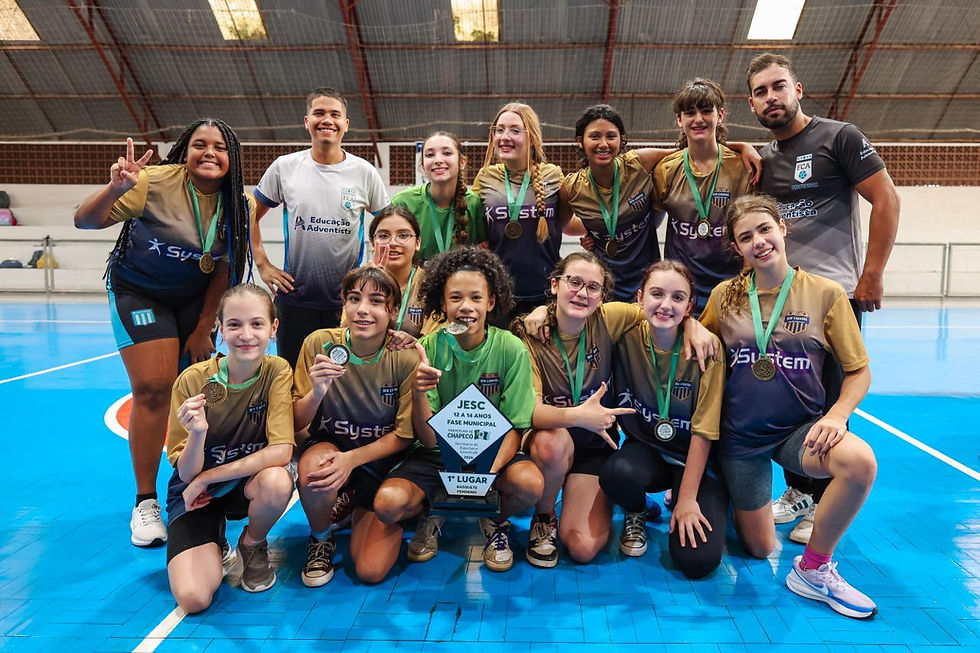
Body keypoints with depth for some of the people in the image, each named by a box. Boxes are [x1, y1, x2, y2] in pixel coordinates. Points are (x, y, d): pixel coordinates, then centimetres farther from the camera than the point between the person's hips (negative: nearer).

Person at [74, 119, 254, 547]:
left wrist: (203, 330, -4)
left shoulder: (235, 204, -10)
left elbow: (223, 270, -4)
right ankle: (145, 502, 0)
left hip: (194, 299, 4)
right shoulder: (155, 182, -22)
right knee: (153, 388, -14)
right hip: (137, 291, -3)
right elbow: (85, 221, -22)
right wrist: (115, 189, -42)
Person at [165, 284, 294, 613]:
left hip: (249, 485, 1)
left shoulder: (277, 371, -16)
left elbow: (281, 452, -24)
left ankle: (252, 544, 0)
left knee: (277, 482, -35)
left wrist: (206, 478, -21)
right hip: (196, 492, 0)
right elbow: (187, 474, -14)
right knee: (193, 598, -19)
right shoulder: (193, 380, -17)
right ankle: (213, 540, 16)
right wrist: (197, 434, -36)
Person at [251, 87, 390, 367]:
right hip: (294, 299, 1)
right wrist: (263, 265, 2)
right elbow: (250, 217, 12)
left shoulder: (364, 172, 0)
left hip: (348, 302, -1)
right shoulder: (284, 167, 2)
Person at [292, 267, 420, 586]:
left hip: (382, 460, 0)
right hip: (328, 445, 1)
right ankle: (321, 539, -1)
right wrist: (317, 391, -31)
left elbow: (404, 435, -10)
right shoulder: (319, 343, -15)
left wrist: (352, 459, -25)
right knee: (313, 470, -36)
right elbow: (296, 422, -9)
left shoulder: (406, 358, -18)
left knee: (371, 571, -10)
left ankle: (363, 510, 24)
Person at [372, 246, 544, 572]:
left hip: (493, 452, 0)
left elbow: (513, 429, -8)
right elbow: (428, 438, -13)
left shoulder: (511, 350, -12)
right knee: (388, 503, -25)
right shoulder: (429, 348, -11)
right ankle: (431, 514, 12)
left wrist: (488, 472, -28)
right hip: (438, 453, 1)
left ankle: (496, 520, 6)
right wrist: (418, 392, -33)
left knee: (530, 483, -31)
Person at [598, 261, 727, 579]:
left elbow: (703, 431, -15)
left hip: (694, 457, 0)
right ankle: (635, 514, 4)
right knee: (616, 473, -35)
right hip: (645, 449, 1)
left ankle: (677, 499, 18)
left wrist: (687, 499, -14)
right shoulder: (627, 335, -13)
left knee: (697, 560, -17)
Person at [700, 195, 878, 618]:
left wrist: (837, 414, -18)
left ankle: (813, 569, -11)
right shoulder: (725, 295, -1)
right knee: (760, 550, 7)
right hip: (740, 435, 1)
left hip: (800, 428, 0)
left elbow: (859, 371, -1)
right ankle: (723, 493, 42)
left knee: (860, 461, -35)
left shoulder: (826, 293, -5)